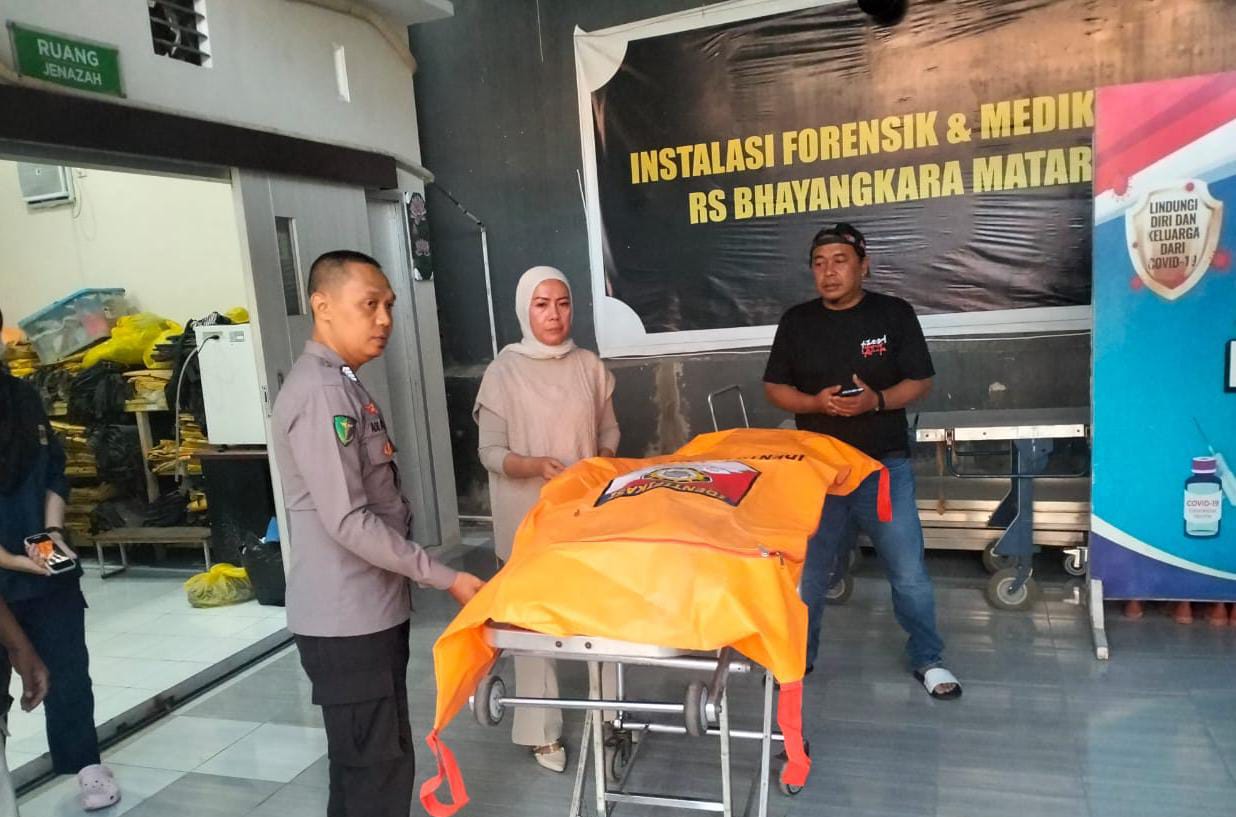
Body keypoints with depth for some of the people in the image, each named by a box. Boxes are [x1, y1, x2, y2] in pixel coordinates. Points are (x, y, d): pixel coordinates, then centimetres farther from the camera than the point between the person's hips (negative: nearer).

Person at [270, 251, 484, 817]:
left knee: (366, 764, 20)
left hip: (368, 610, 10)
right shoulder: (320, 394, -20)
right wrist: (445, 578, -18)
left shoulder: (341, 384, 13)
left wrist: (425, 576, 19)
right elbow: (348, 522, -23)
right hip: (347, 620, -10)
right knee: (376, 769, 1)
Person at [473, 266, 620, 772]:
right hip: (530, 517, -3)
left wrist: (602, 463, -9)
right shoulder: (504, 372, -7)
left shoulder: (590, 366, 3)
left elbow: (609, 432, 11)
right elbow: (491, 453, -8)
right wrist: (537, 466, -25)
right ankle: (542, 731, 17)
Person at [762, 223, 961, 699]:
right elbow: (774, 388, 4)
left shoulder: (894, 314, -2)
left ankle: (927, 660, 23)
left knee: (909, 571, 3)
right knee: (809, 571, 11)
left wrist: (877, 400, -20)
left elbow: (920, 381, -1)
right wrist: (814, 403, -15)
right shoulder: (797, 321, 2)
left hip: (885, 465, -1)